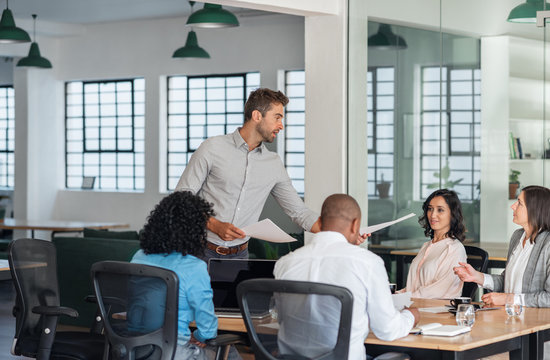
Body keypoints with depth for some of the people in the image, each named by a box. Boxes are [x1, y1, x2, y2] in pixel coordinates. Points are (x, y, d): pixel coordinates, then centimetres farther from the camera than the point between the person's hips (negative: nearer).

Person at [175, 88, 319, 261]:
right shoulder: (213, 148, -4)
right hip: (203, 251, -3)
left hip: (239, 254, 4)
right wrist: (215, 225, -18)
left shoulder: (274, 164, 10)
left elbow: (299, 211, 14)